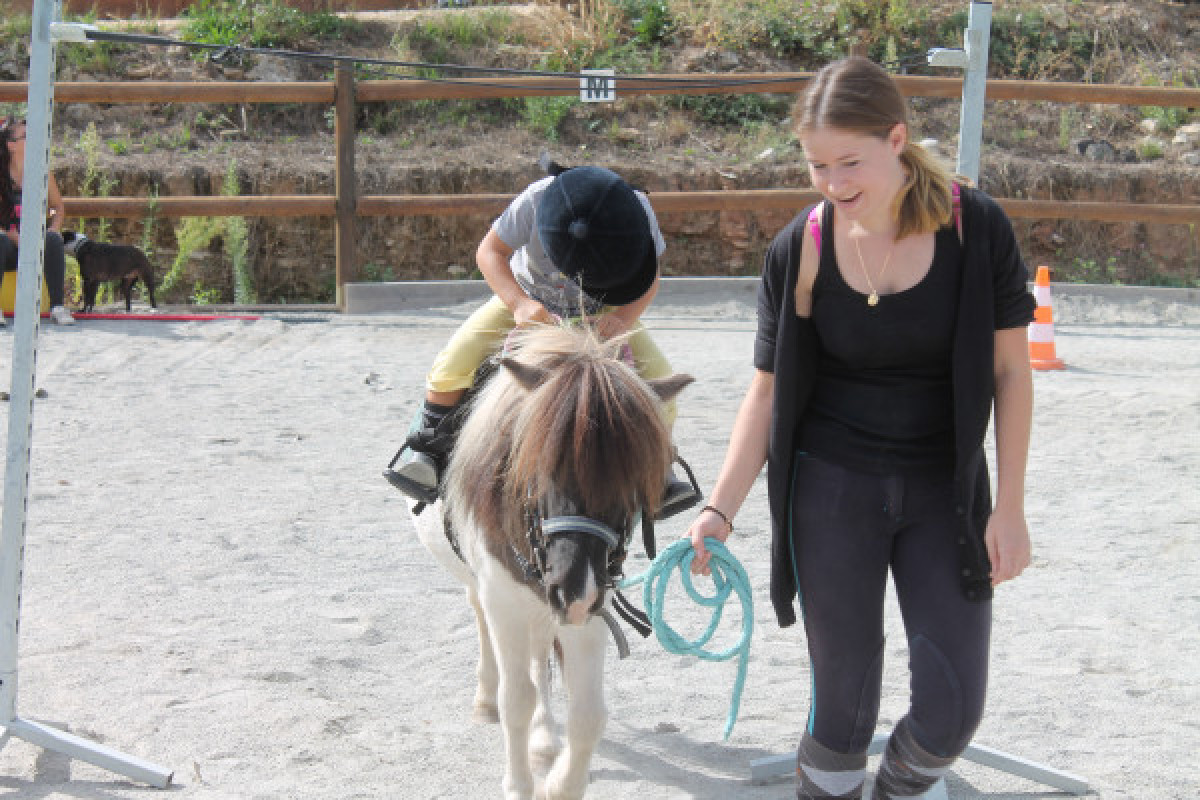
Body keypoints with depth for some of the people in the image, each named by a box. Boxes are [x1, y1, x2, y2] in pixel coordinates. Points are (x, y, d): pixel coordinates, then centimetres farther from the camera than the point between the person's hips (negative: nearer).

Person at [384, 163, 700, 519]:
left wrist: (624, 319, -38)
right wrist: (520, 304, -42)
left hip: (604, 312, 1)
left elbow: (648, 278, -17)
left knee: (658, 377, -17)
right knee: (454, 360, -21)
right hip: (529, 299, -1)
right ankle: (426, 445, -1)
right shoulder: (535, 201, -35)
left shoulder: (638, 209, -29)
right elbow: (489, 251, -25)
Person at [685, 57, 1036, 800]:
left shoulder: (977, 228, -11)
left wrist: (1009, 508, -6)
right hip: (832, 488, 0)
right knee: (845, 708, 1)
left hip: (945, 489, 1)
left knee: (953, 709, 0)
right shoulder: (801, 249, -9)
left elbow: (1010, 371, -4)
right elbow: (769, 391, -3)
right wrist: (721, 509, -11)